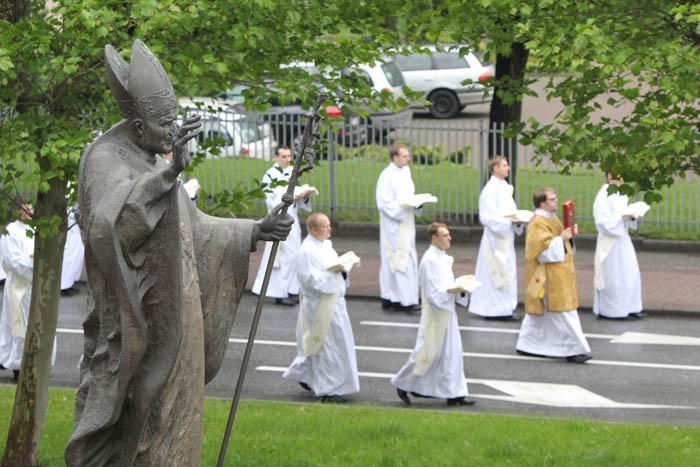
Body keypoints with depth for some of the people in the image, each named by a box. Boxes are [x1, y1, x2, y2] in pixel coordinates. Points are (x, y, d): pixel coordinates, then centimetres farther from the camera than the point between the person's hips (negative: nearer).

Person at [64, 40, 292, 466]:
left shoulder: (154, 164, 14)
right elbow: (112, 221, -34)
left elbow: (192, 228, 23)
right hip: (135, 328, -9)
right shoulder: (104, 161, -13)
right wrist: (170, 173, -44)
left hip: (171, 322, 9)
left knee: (170, 421, 11)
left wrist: (255, 231, 12)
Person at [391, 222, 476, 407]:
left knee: (451, 353, 8)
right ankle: (403, 383, 18)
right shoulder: (429, 260, -18)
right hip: (434, 315, -9)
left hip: (447, 312, 9)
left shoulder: (443, 258, 10)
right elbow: (434, 293, -21)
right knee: (427, 352, 0)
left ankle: (454, 394, 11)